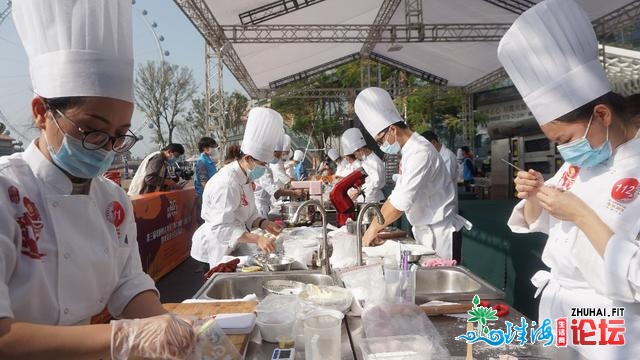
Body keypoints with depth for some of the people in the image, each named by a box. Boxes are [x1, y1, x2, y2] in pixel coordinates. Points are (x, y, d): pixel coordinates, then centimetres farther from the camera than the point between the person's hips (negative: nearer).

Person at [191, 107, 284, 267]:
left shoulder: (245, 179, 7)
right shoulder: (227, 183, -25)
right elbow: (222, 227, -30)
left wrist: (264, 223, -6)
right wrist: (257, 239, -38)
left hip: (233, 243, 9)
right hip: (218, 247, -9)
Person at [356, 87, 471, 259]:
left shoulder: (420, 152, -22)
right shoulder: (409, 152, 9)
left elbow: (401, 202, -26)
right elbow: (396, 195, 15)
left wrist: (374, 228, -15)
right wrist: (375, 226, 9)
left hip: (439, 233, -9)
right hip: (425, 232, 9)